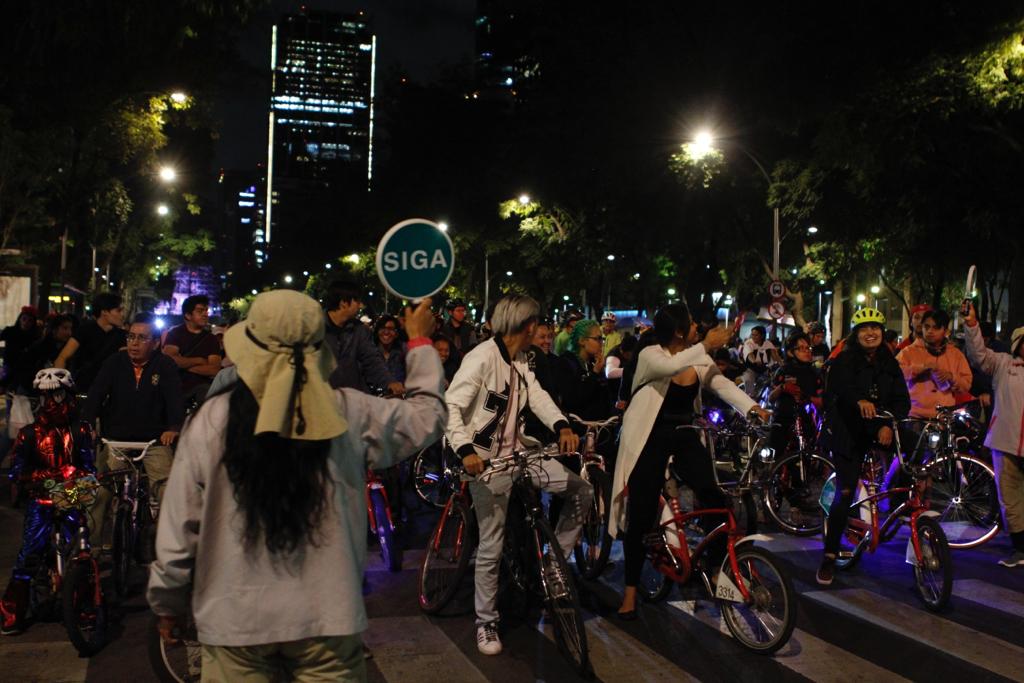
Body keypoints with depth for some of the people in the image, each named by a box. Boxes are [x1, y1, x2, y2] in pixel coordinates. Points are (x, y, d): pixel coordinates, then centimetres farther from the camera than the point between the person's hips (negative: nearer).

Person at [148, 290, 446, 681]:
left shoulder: (212, 419, -10)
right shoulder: (350, 413, -8)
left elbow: (178, 530, -5)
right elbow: (427, 417, 9)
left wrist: (168, 603, 12)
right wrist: (419, 341, 22)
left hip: (234, 618, 0)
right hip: (327, 616, 0)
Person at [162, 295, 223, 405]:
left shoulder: (211, 338, 7)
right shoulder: (175, 332, 5)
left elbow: (215, 369, -6)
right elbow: (169, 360, -12)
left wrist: (184, 364, -8)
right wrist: (199, 361, -5)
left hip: (201, 386, 1)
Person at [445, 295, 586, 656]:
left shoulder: (520, 362, 12)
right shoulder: (482, 357, -16)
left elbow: (537, 396, 0)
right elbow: (451, 406, -22)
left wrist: (561, 425, -19)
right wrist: (466, 450, -36)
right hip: (487, 460, -8)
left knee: (581, 489, 4)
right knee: (492, 547, -2)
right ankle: (486, 623, 16)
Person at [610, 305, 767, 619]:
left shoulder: (699, 359, 0)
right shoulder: (649, 355, -12)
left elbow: (722, 384, -14)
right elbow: (670, 367, -35)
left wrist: (752, 407, -29)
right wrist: (706, 345, -34)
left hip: (685, 437, 4)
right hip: (650, 440, -4)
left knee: (715, 500, -11)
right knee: (641, 515, -1)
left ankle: (717, 571, 9)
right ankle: (631, 590, 12)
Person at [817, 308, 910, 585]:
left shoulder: (890, 365, 7)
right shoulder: (844, 361, -5)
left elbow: (902, 400, 0)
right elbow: (838, 387, -21)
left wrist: (889, 424, -19)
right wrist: (859, 401, -41)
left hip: (879, 431, 5)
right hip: (847, 433, -5)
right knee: (845, 492, -10)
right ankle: (829, 556, -3)